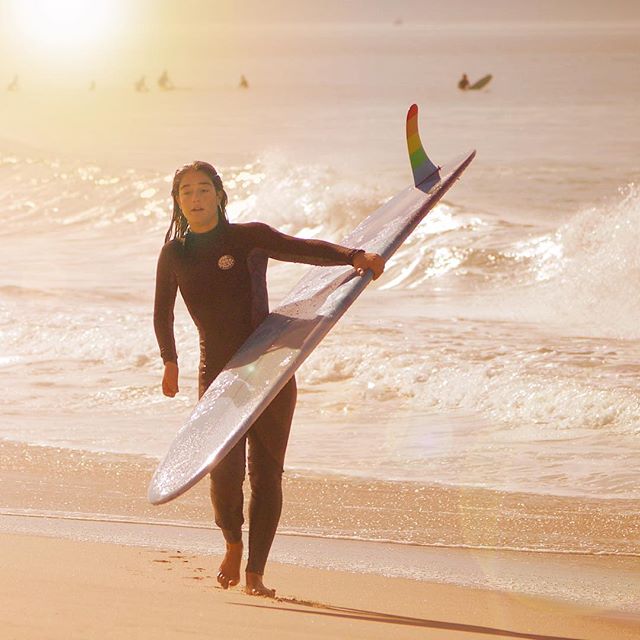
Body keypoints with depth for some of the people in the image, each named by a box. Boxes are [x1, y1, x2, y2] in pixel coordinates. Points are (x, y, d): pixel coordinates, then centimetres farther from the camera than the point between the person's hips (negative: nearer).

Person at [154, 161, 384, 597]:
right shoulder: (175, 254, 8)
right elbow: (163, 313, 23)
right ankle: (233, 545, 21)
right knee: (225, 471, -10)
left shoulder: (249, 238, 0)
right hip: (217, 372, 1)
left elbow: (303, 249, -14)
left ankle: (255, 573, 6)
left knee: (267, 473, -3)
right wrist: (170, 360, 16)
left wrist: (353, 256, -29)